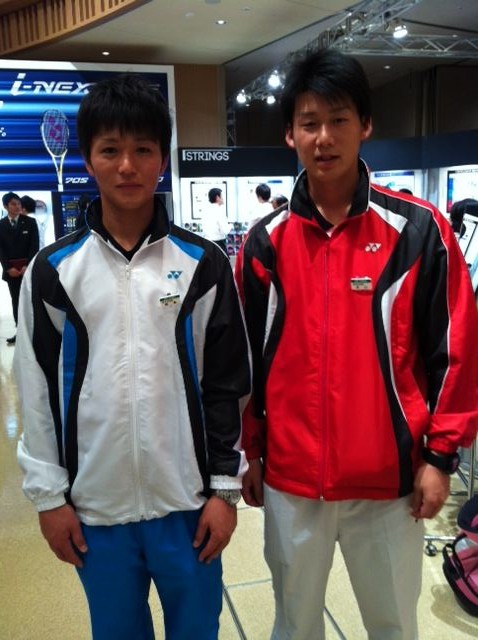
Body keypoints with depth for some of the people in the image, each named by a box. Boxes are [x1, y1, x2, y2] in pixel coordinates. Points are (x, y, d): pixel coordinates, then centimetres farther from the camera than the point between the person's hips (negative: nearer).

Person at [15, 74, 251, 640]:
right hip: (94, 506, 1)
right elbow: (37, 391, 2)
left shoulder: (203, 264, -3)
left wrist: (225, 486, -2)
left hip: (187, 500, 0)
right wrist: (48, 493, 1)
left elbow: (227, 384, -2)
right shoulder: (52, 270, -2)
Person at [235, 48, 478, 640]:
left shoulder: (418, 230, -7)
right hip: (290, 479, 2)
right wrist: (251, 454, 8)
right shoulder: (265, 242, -1)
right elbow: (248, 357, 4)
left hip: (390, 477, -1)